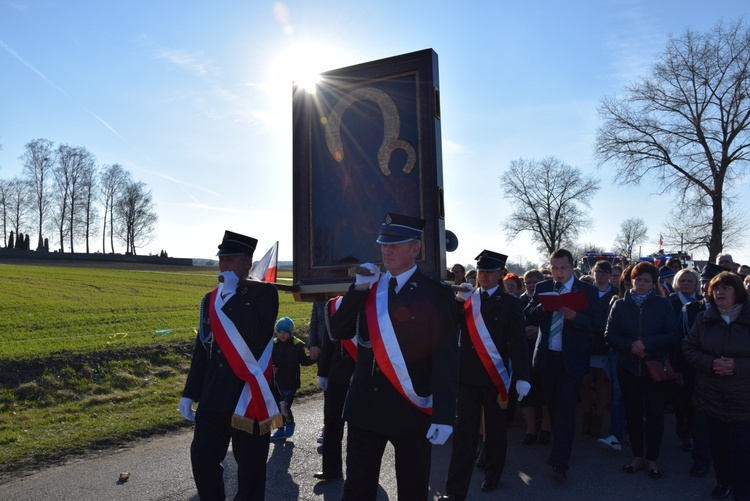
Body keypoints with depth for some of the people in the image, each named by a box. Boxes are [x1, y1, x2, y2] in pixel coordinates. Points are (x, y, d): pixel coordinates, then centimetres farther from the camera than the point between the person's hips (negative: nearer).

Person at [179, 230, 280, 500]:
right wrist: (189, 394, 12)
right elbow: (201, 350, 15)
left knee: (249, 464, 5)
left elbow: (258, 333, -24)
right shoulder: (210, 299, 11)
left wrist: (233, 294, -19)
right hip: (213, 397, 5)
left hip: (249, 395, -5)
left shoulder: (264, 293, -6)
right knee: (201, 455, 7)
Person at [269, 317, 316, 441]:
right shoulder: (274, 344, 1)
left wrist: (312, 358, -22)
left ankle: (289, 422, 20)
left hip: (291, 382, -4)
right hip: (278, 381, 4)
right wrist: (271, 367, -9)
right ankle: (281, 429, 28)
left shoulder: (297, 345, -8)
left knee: (284, 405, -9)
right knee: (278, 406, 11)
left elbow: (303, 361, -4)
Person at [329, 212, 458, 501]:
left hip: (411, 409, -4)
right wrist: (359, 288, -10)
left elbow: (446, 359, -11)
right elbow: (337, 332, 0)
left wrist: (444, 415, -16)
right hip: (365, 404, 4)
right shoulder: (367, 288, 6)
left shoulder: (436, 294, -9)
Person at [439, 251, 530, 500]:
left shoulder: (509, 302, -1)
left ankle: (493, 474, 36)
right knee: (464, 430, 2)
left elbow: (518, 342, -7)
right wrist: (459, 301, -16)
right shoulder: (465, 298, 7)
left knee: (495, 427, 15)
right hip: (468, 373, 2)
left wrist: (522, 377, -14)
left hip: (496, 374, -1)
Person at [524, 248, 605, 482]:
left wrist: (575, 316, -27)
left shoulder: (587, 291, -4)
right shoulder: (542, 287, 6)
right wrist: (543, 307, -21)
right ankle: (559, 450, 37)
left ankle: (559, 463, 4)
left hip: (571, 358, -3)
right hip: (547, 357, 4)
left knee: (566, 409, -3)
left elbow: (597, 323, -10)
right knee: (553, 407, 17)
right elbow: (529, 316, -1)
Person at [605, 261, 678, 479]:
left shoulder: (663, 304, 1)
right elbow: (610, 336, 0)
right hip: (628, 367, 1)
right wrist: (630, 346, -16)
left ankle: (652, 459, 18)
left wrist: (646, 343, -18)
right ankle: (637, 456, 22)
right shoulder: (620, 305, 4)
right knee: (633, 412, 9)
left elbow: (671, 336, -5)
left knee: (654, 413, 2)